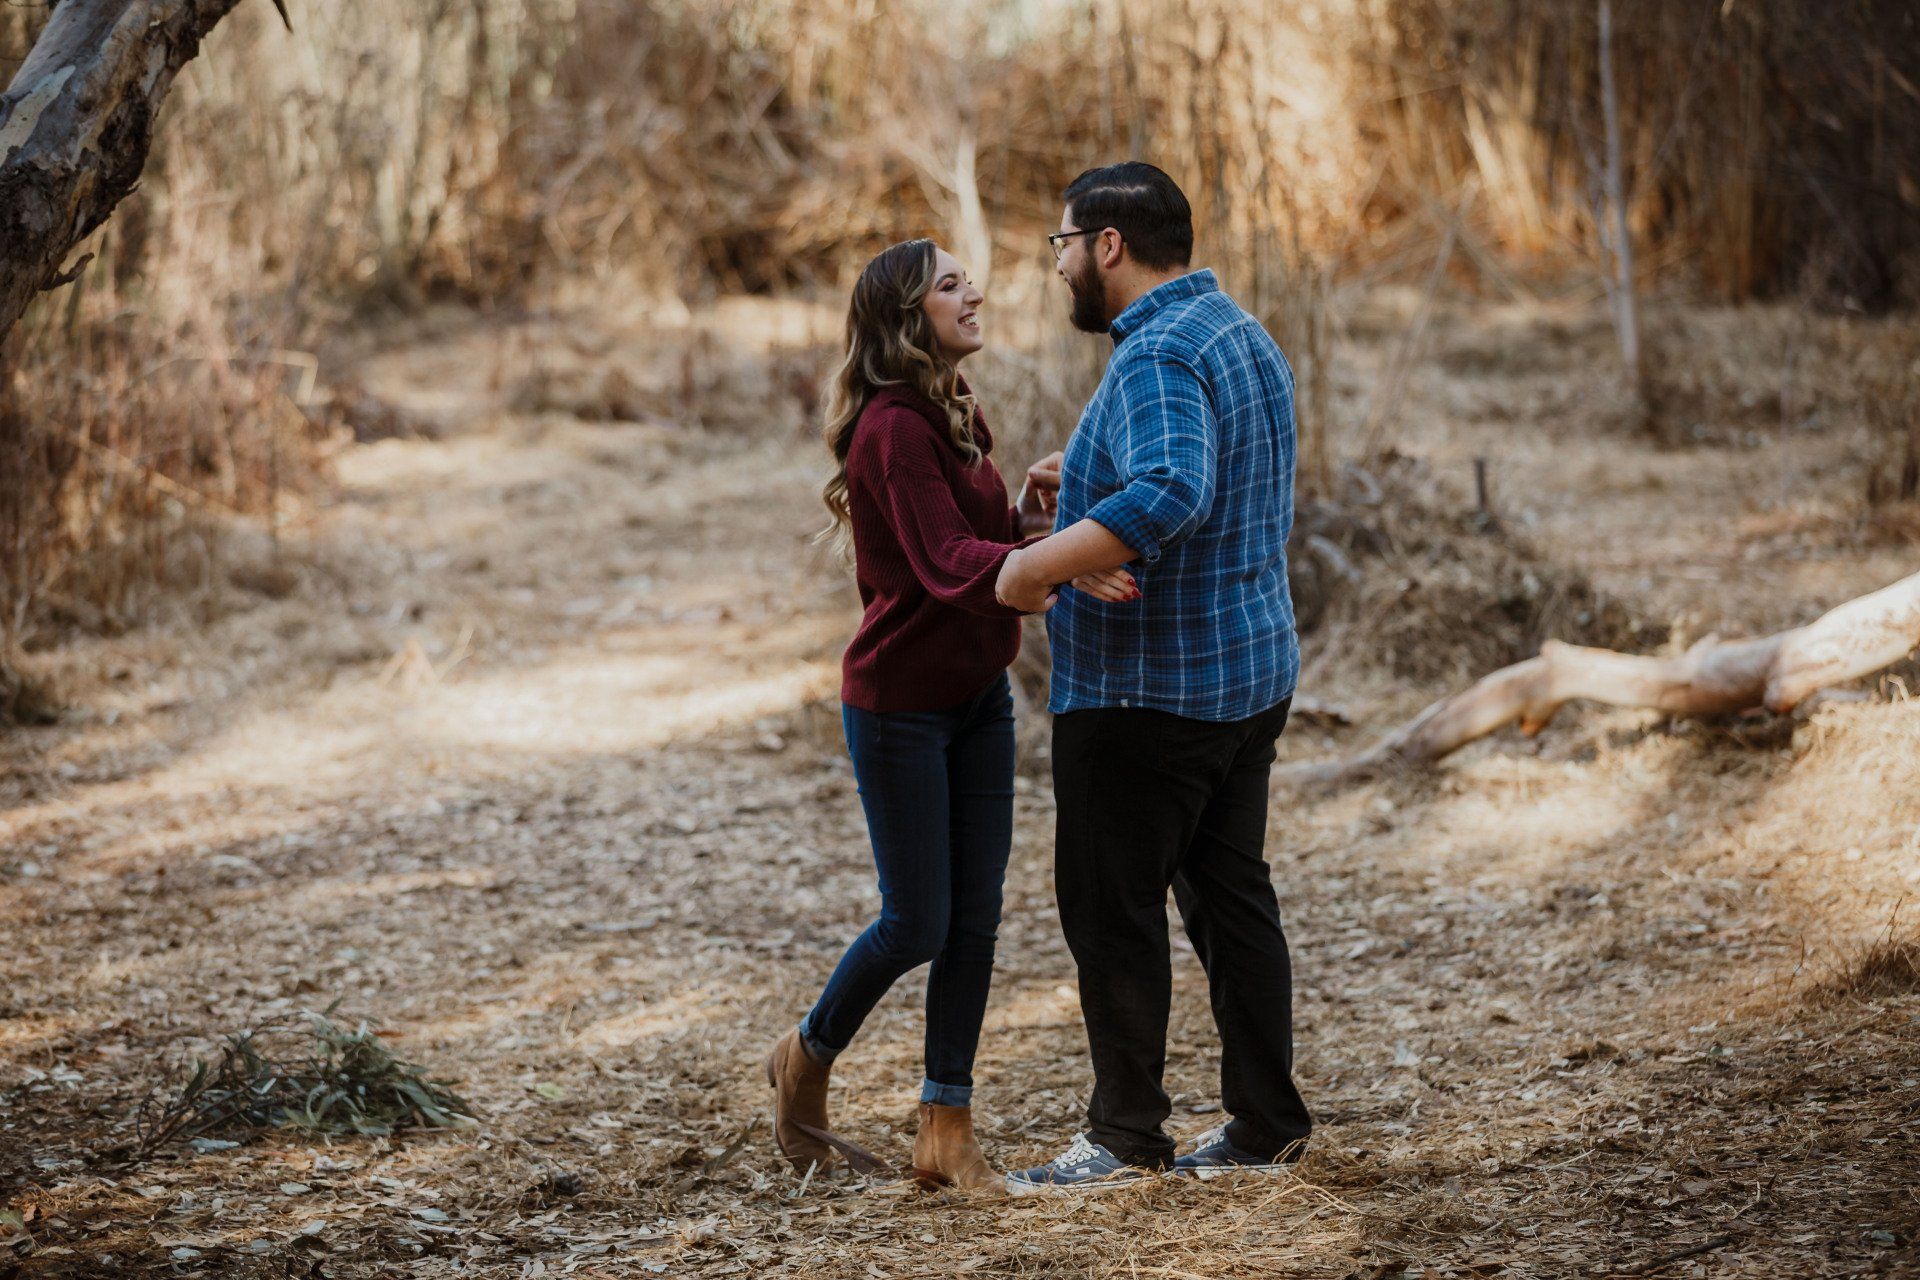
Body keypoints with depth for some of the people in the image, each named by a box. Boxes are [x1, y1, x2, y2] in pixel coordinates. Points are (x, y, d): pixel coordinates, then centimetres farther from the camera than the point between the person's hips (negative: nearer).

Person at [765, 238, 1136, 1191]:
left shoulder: (952, 418, 11)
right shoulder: (893, 430, -19)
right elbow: (946, 564, -31)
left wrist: (1027, 511, -6)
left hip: (976, 698, 8)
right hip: (900, 706, -8)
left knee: (975, 919, 5)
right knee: (917, 925, -1)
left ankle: (946, 1130, 11)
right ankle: (807, 1059, 25)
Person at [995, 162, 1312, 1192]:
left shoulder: (1159, 356, -20)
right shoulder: (1241, 335, 13)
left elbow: (1168, 495, -37)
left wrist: (1038, 564, -30)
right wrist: (1085, 483, 18)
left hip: (1147, 691, -10)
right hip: (1252, 673, 10)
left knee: (1111, 909, 1)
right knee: (1232, 895, 14)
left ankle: (1127, 1137, 7)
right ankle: (1266, 1124, 18)